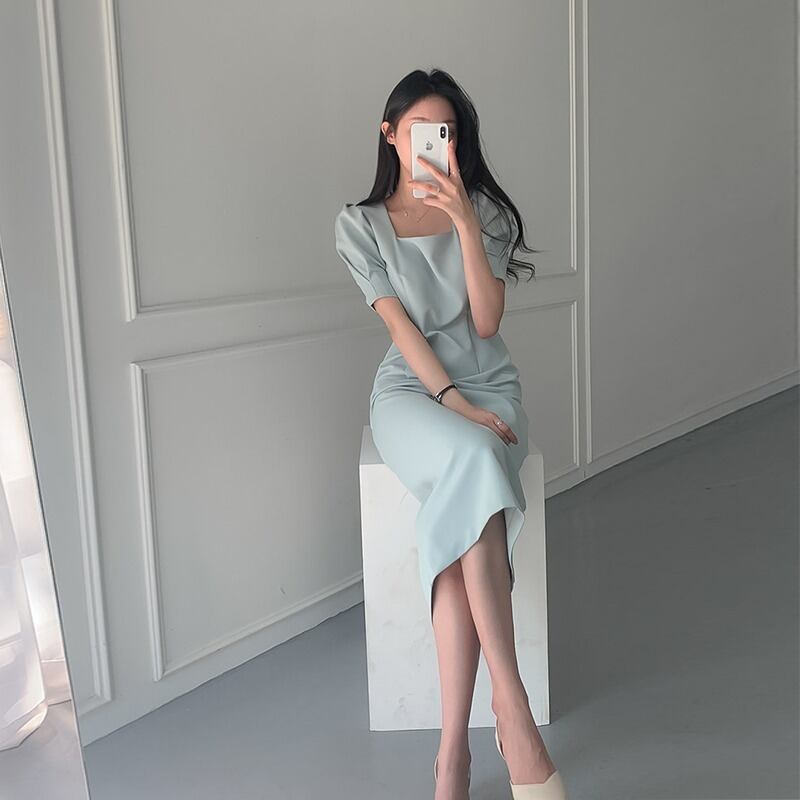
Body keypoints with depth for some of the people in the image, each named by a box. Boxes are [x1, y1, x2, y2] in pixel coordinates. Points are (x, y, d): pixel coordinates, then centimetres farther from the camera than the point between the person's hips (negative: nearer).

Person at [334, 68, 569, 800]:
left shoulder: (486, 211, 8)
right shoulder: (360, 223, 6)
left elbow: (485, 320, -5)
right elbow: (401, 327, -5)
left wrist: (464, 223, -13)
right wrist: (452, 401, -18)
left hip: (489, 386, 2)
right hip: (411, 391, -1)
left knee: (463, 507, -32)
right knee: (474, 462, -37)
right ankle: (512, 707, -37)